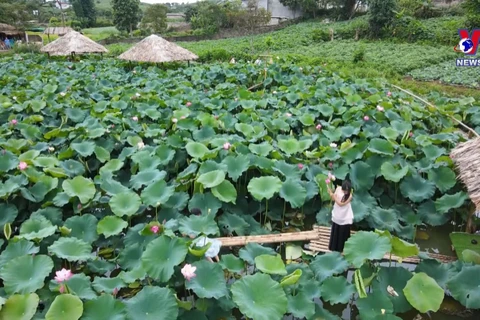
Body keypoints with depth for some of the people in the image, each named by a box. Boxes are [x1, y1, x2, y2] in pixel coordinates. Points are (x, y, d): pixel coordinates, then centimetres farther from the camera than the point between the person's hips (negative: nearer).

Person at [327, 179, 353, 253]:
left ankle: (342, 249, 28)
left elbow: (341, 204, -25)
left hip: (345, 218, -4)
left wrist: (334, 196, -32)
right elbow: (333, 199, -4)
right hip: (337, 216, 4)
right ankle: (333, 247, 39)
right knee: (335, 232, 20)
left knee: (343, 234, 8)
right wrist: (330, 192, -23)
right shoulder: (338, 189, -11)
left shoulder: (350, 196, -24)